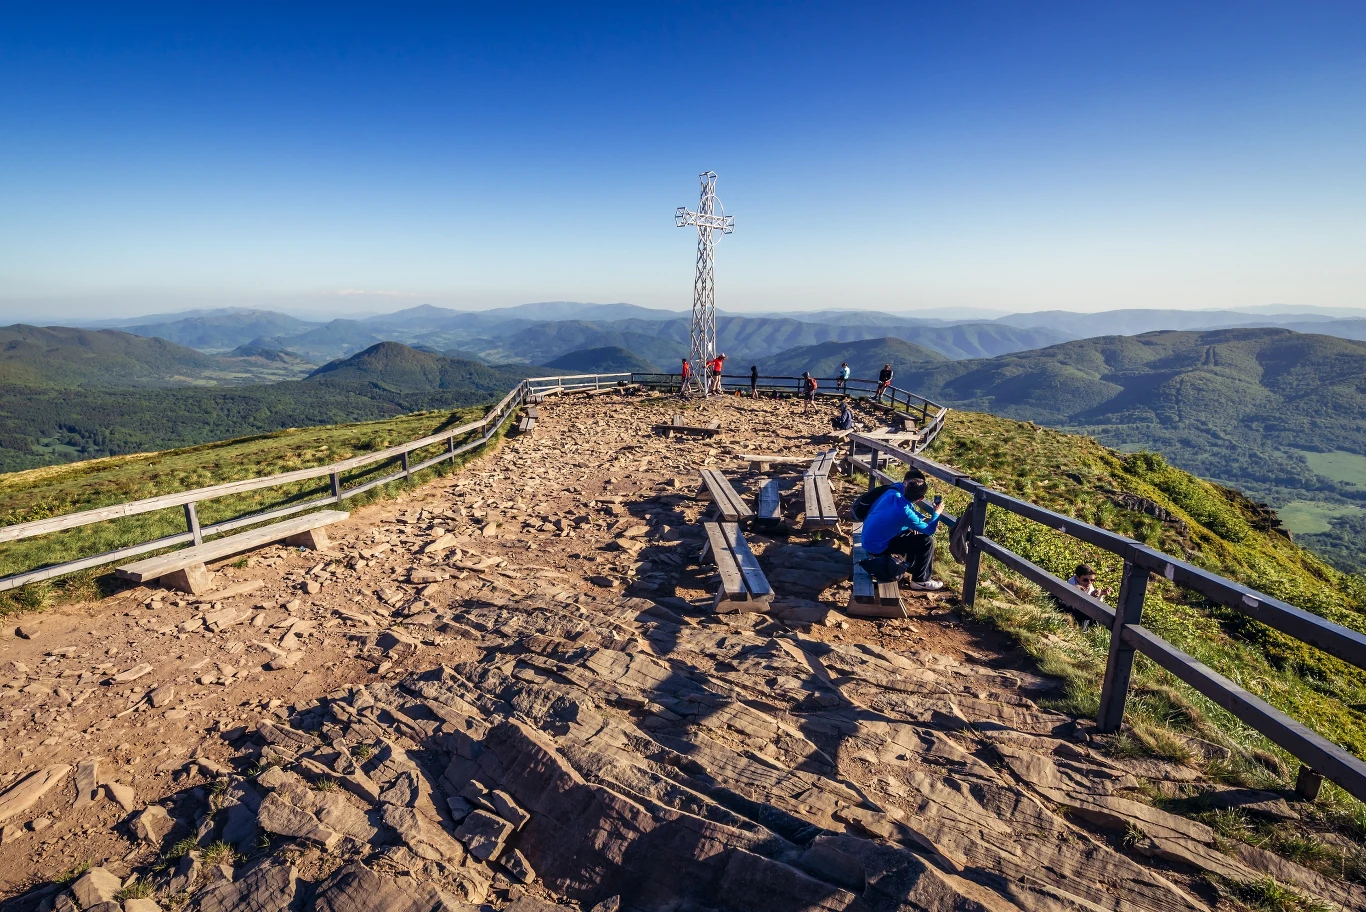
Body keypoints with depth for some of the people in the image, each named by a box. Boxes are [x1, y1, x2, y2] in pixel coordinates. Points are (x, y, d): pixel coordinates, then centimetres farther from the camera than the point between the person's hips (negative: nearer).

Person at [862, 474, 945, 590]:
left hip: (869, 538, 8)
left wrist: (924, 519, 8)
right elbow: (930, 530, -12)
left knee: (915, 533, 21)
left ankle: (912, 566, 39)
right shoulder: (904, 512, -30)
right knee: (927, 541, -8)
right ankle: (921, 580, 8)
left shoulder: (893, 492, -9)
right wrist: (936, 513, 3)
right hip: (876, 546, -8)